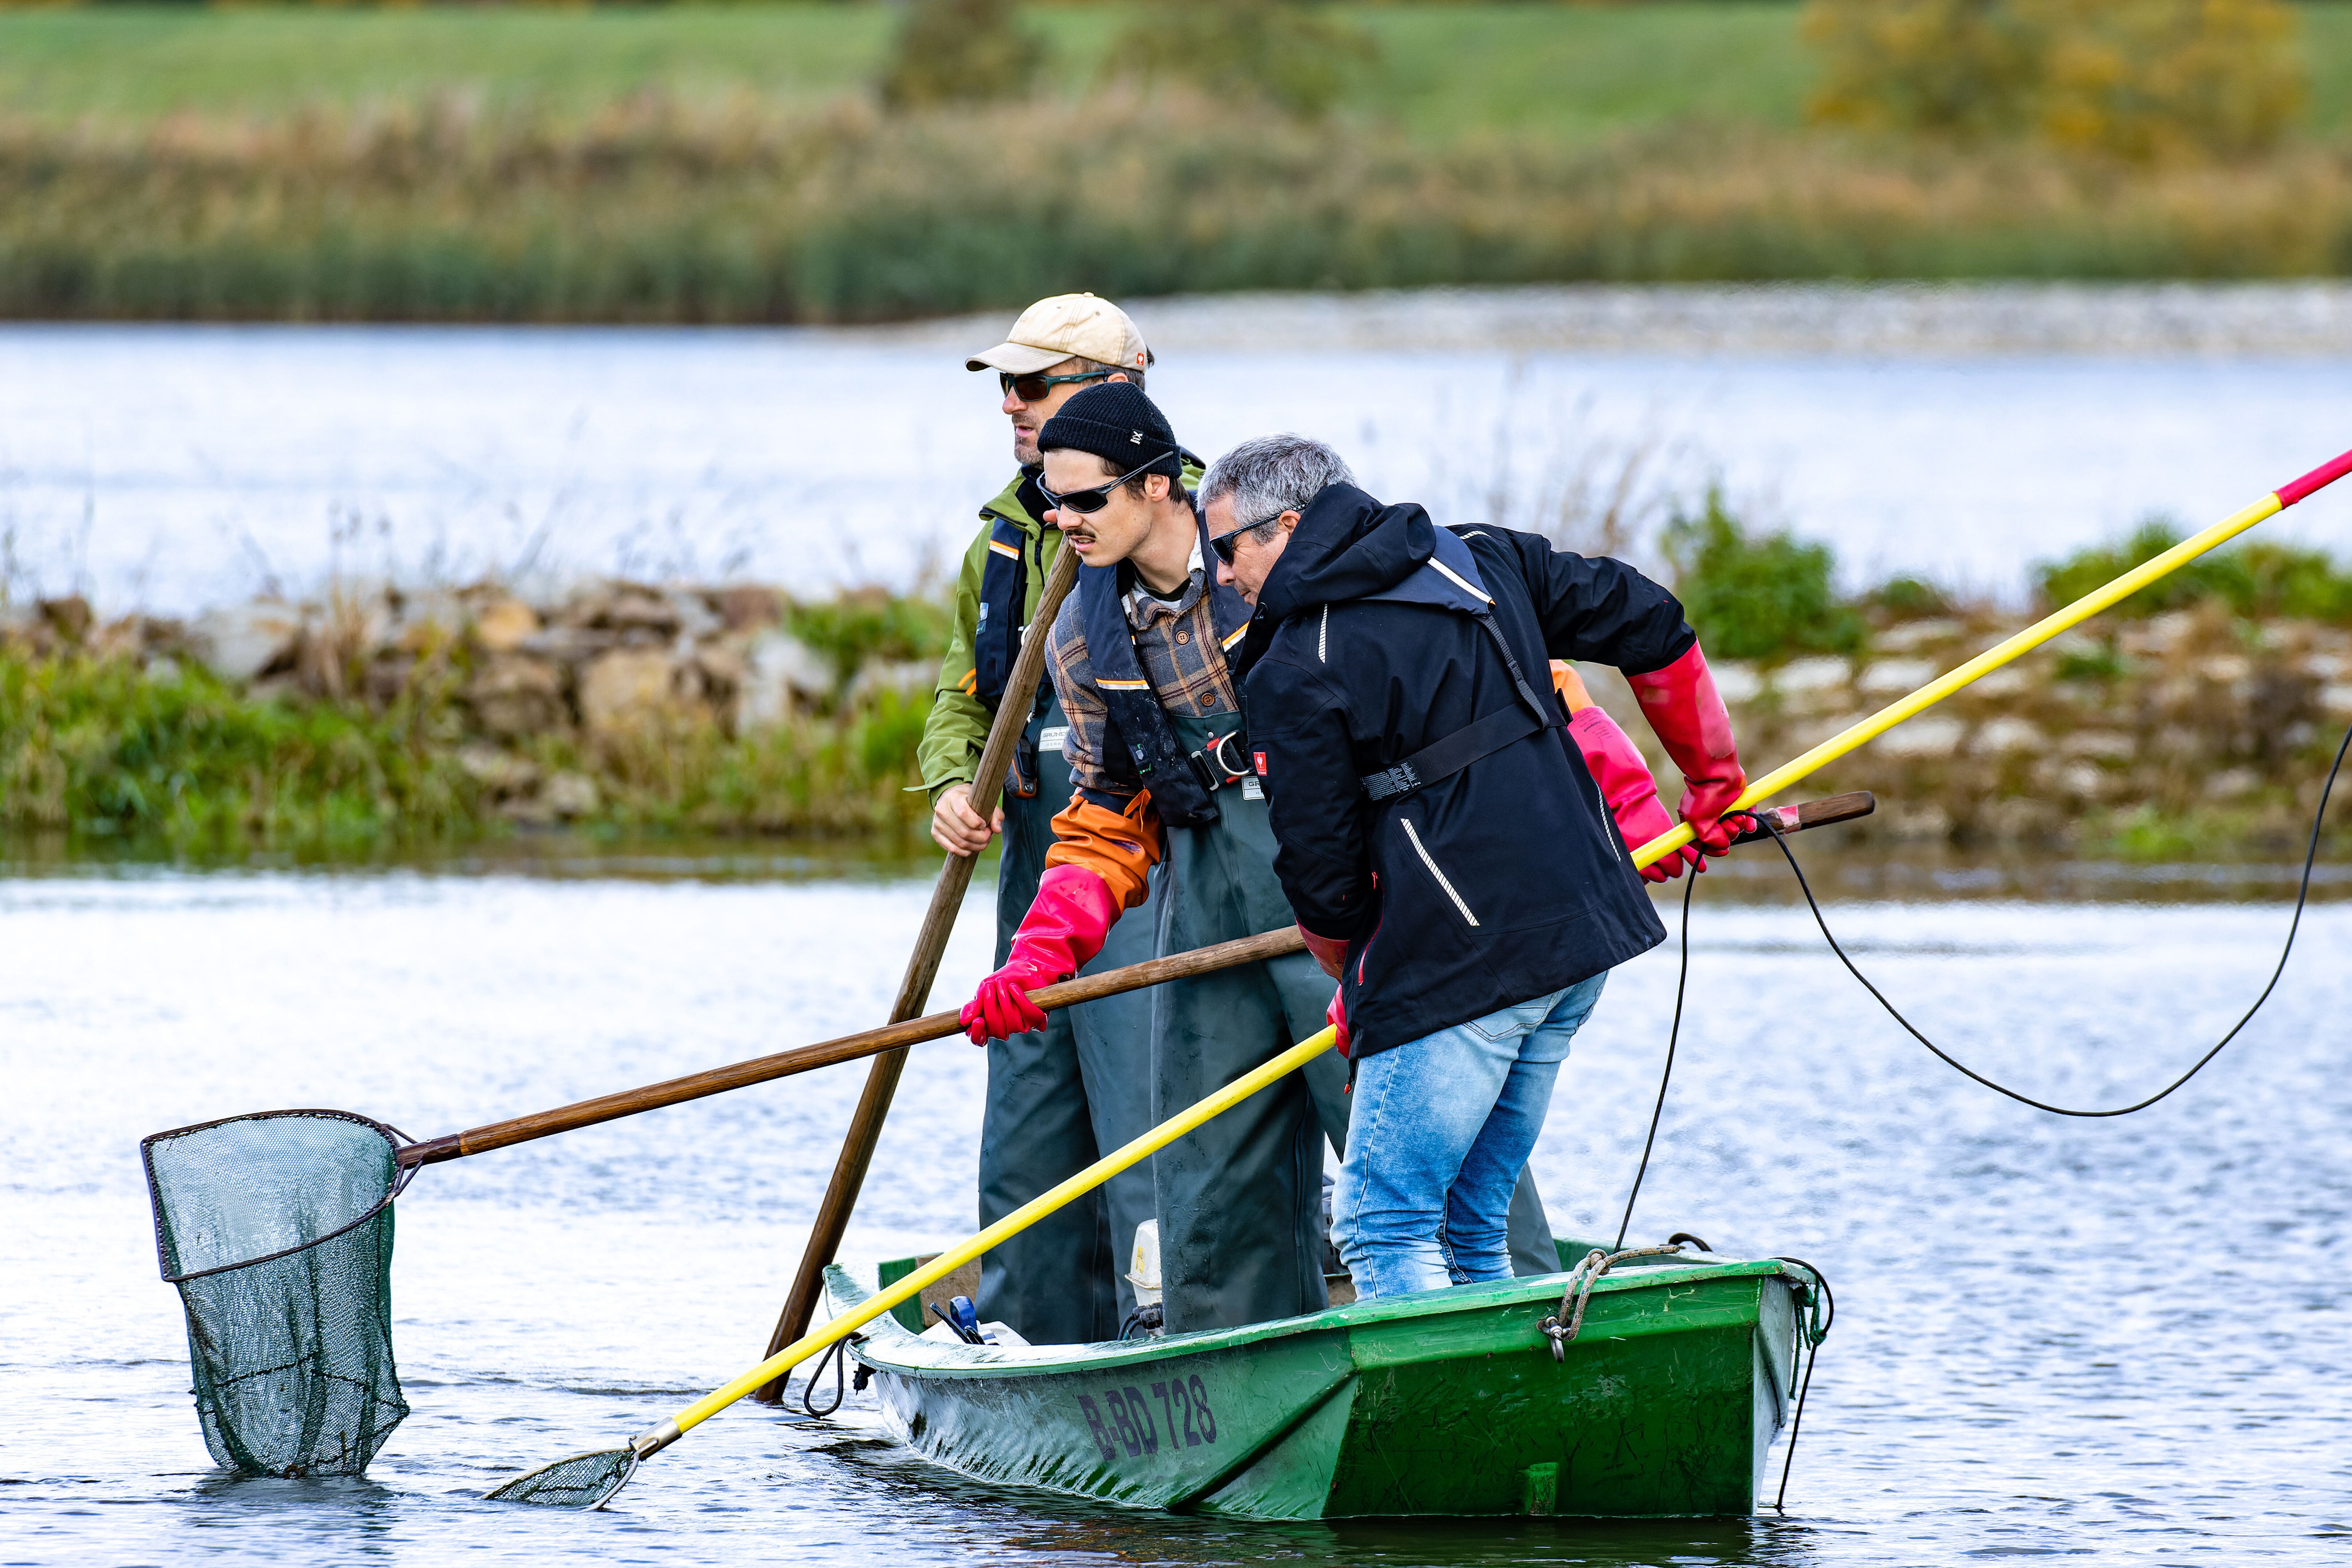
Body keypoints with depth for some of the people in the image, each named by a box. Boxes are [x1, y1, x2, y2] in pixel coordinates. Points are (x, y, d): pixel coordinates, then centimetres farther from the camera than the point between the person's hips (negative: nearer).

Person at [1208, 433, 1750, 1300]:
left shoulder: (1294, 676, -9)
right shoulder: (1487, 561, 11)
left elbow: (1321, 869, -5)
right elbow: (1651, 626, 17)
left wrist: (1355, 985, 16)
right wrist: (1714, 782, 28)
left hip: (1454, 964, -8)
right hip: (1587, 934, 8)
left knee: (1385, 1225, -3)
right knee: (1469, 1223, 14)